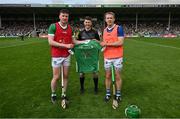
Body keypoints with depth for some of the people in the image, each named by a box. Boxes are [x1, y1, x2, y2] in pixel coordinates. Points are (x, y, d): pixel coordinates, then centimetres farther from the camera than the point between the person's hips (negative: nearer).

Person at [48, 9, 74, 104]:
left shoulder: (70, 28, 8)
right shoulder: (53, 26, -8)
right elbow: (50, 42, -15)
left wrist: (71, 47, -4)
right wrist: (66, 45, -19)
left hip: (67, 56, 5)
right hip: (56, 56, -4)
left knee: (65, 76, 10)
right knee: (56, 77, 2)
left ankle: (64, 94, 24)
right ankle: (53, 94, 25)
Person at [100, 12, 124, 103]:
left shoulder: (119, 28, -5)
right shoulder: (104, 30, 12)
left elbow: (120, 42, -15)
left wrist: (107, 44, -16)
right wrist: (102, 44, -2)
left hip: (117, 57, -4)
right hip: (107, 57, 5)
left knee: (117, 76, 5)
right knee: (108, 76, 10)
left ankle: (118, 94, 19)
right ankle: (108, 93, 23)